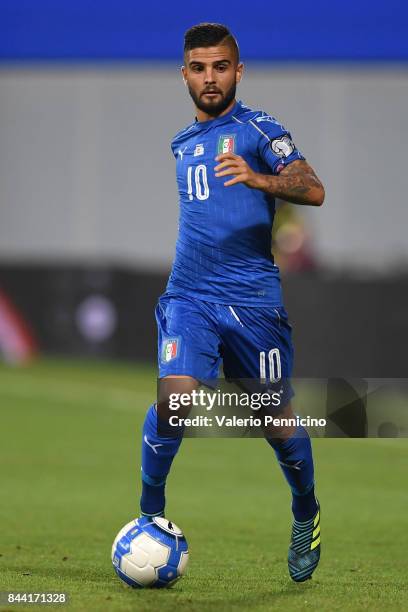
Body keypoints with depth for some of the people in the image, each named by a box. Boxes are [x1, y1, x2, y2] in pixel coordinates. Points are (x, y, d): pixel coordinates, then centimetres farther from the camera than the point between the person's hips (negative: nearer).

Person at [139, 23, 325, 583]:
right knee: (175, 397, -20)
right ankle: (150, 513, -3)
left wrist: (257, 178, -34)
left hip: (254, 299, -3)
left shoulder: (256, 129, -2)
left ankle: (307, 517, 31)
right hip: (190, 297, 3)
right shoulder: (181, 143, 16)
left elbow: (314, 190, -17)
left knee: (278, 422, 6)